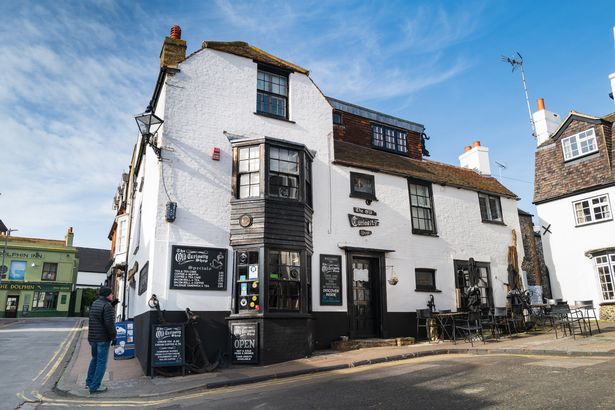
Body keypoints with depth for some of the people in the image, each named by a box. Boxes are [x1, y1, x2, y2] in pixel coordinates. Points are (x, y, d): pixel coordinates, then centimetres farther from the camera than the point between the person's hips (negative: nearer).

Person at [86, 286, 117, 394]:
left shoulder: (94, 304, 11)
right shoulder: (107, 306, -18)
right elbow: (110, 324, -23)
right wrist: (113, 336, -9)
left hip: (92, 337, 9)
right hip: (103, 338, -9)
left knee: (95, 358, 23)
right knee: (101, 362, 0)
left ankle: (89, 382, 31)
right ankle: (94, 386, 4)